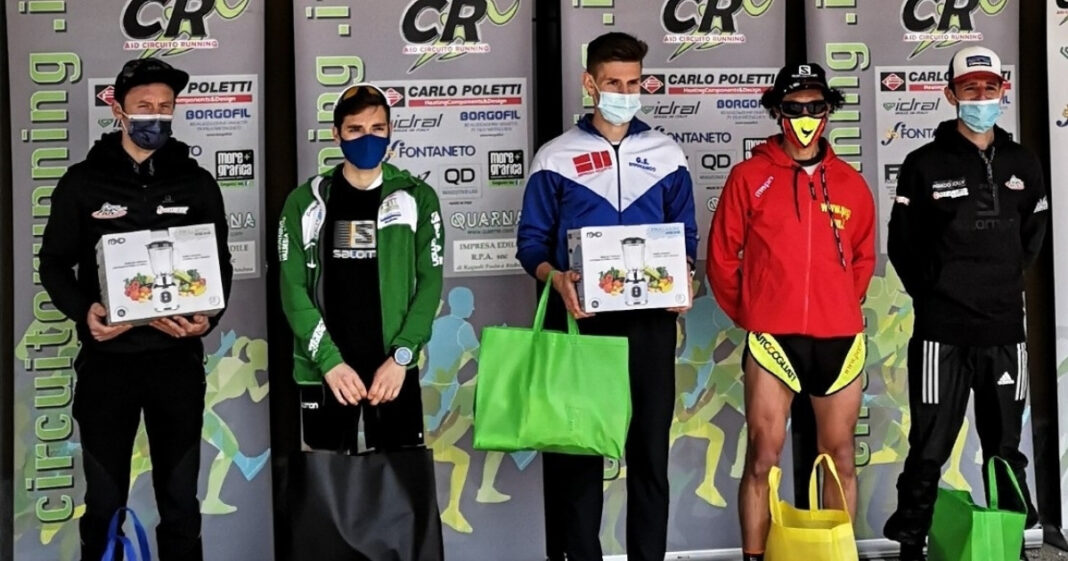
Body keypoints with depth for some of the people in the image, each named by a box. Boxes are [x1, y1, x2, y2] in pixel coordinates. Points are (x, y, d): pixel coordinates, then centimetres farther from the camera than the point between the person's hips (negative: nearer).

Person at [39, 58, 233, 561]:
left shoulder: (196, 182, 5)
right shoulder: (83, 182, 2)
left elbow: (220, 264, 8)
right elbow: (54, 263, 5)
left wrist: (208, 317, -12)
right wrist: (83, 311, -15)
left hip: (177, 359, 1)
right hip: (106, 359, -1)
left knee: (179, 497, 11)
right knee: (104, 500, 8)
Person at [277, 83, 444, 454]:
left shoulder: (417, 198, 3)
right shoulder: (305, 202, 3)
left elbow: (430, 282, 0)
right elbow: (293, 289, -1)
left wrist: (401, 356, -11)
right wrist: (329, 361, -12)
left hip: (394, 368, 0)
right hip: (324, 371, 0)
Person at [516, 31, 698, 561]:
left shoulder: (667, 156, 11)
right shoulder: (556, 157, 5)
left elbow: (686, 233, 12)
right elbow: (532, 239, 2)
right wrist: (555, 278, -18)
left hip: (652, 320, 2)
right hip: (584, 319, -1)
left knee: (650, 443, 5)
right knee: (580, 444, 3)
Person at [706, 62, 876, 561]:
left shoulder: (850, 183, 9)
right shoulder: (749, 177, 1)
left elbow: (863, 258, 19)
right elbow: (722, 257, 3)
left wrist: (841, 309, 12)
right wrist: (747, 315, 4)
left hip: (839, 339, 3)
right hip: (772, 339, -3)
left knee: (840, 458, 9)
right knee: (763, 458, -2)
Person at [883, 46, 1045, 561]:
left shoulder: (1023, 164, 8)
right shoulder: (925, 165, -3)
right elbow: (901, 245, 2)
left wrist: (1005, 281, 13)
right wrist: (932, 291, 4)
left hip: (1005, 330, 4)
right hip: (942, 332, -3)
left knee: (1005, 447, 13)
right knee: (928, 450, 0)